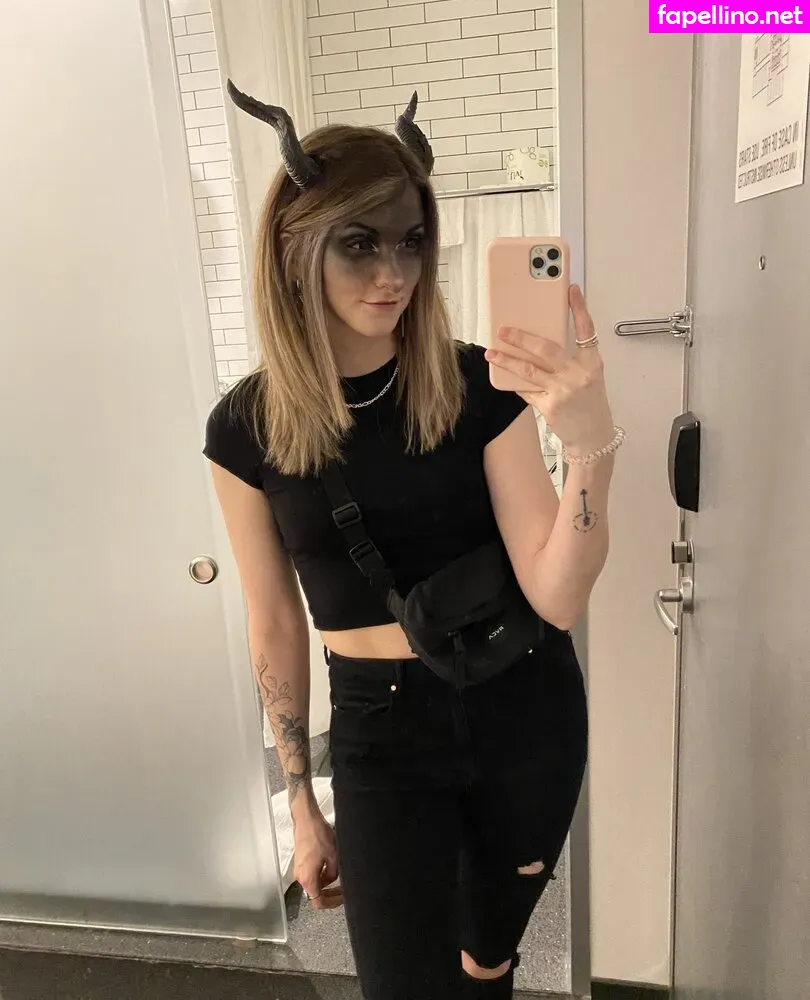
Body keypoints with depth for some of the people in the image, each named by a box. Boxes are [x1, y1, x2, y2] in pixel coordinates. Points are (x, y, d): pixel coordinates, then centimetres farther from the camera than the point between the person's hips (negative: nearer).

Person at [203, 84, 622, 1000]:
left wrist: (591, 446, -32)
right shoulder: (247, 428, -10)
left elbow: (558, 599, -15)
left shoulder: (480, 385, -12)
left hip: (526, 710, 1)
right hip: (380, 732, 0)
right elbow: (275, 626, -1)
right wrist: (301, 804, 6)